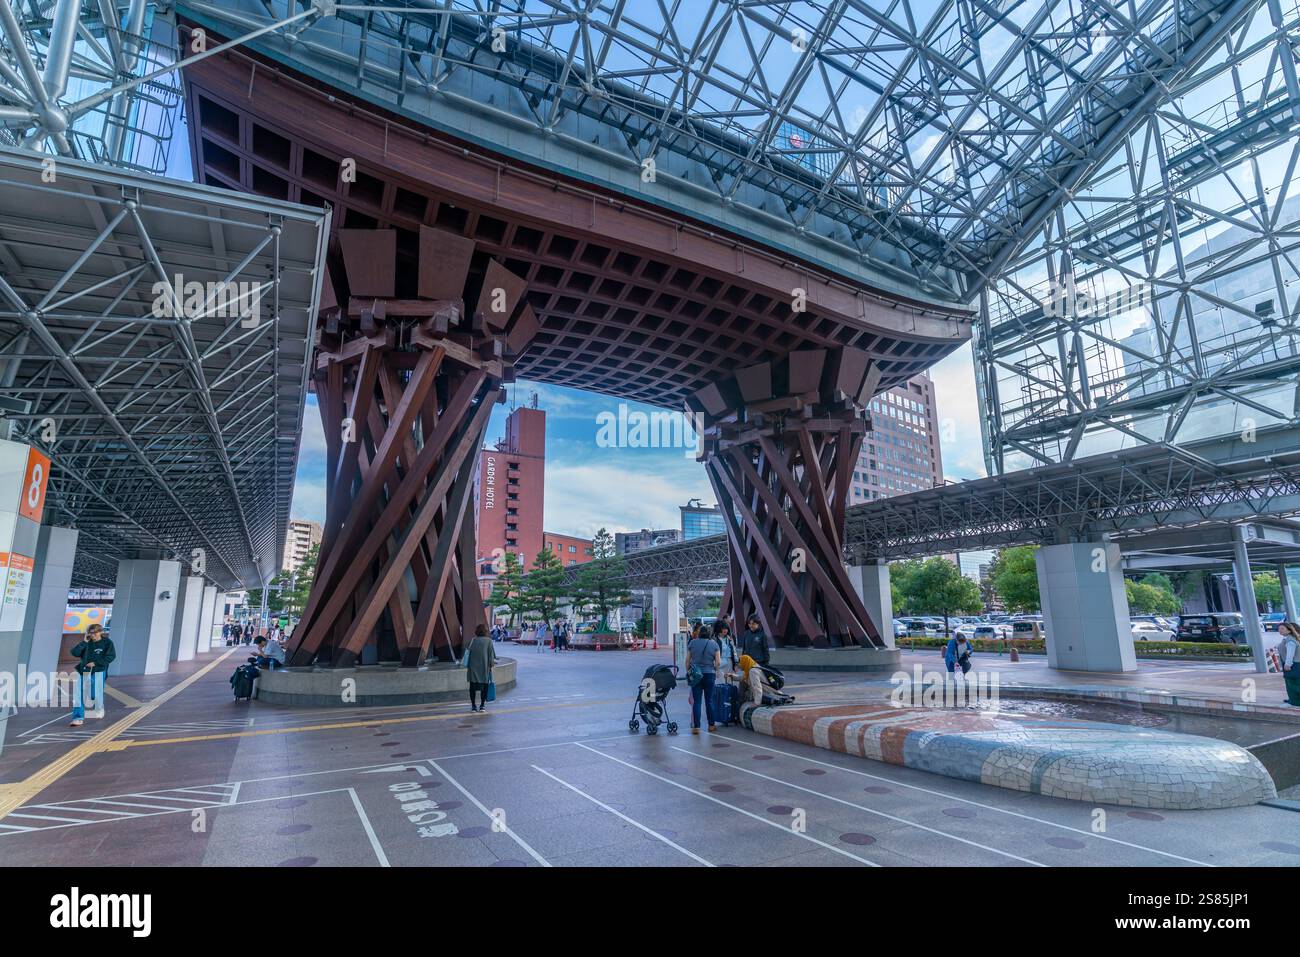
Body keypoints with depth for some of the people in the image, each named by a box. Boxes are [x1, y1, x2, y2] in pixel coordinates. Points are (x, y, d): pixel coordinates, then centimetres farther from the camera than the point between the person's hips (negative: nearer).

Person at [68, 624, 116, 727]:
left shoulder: (107, 642, 0)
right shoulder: (87, 643, 10)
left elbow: (111, 656, -7)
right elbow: (75, 653, -2)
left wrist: (95, 663, -13)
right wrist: (84, 642, -7)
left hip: (98, 672, -3)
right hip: (83, 671, 4)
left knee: (96, 694, 0)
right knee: (78, 695, -6)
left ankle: (99, 711, 30)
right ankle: (78, 718, -1)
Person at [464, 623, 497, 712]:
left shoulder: (472, 640, 4)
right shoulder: (488, 641, -2)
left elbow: (467, 653, 5)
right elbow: (491, 654, -4)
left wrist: (467, 665, 13)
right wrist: (491, 664, 5)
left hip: (473, 667, 2)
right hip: (484, 667, -2)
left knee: (473, 686, 9)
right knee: (484, 685, 8)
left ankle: (473, 706, 11)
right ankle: (482, 705, 8)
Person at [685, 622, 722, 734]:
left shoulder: (692, 643, 1)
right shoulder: (714, 644, -1)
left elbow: (687, 660, 2)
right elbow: (718, 662, -4)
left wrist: (688, 672, 13)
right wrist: (716, 671, 13)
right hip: (709, 674, 0)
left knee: (696, 701, 2)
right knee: (709, 700, 11)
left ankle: (696, 727, 0)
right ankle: (711, 725, 20)